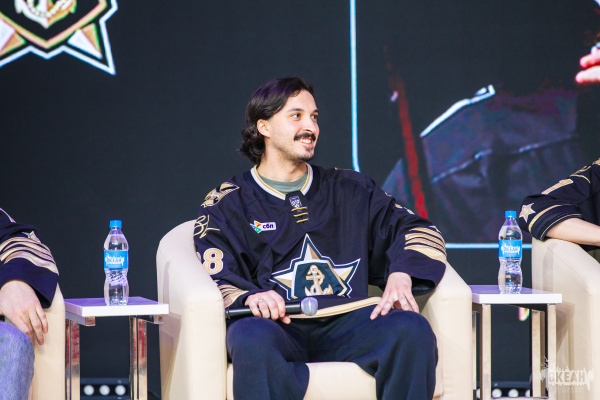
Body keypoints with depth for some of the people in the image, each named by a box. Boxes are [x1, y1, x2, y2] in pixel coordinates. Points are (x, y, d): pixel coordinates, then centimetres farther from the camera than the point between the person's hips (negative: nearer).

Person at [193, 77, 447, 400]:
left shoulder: (350, 190, 25)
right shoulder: (228, 204, 17)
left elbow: (419, 230, 20)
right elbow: (218, 282, 5)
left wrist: (401, 276, -3)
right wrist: (251, 298, -20)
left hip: (344, 324, 2)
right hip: (277, 328, -2)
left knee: (412, 329, -30)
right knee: (251, 338, -40)